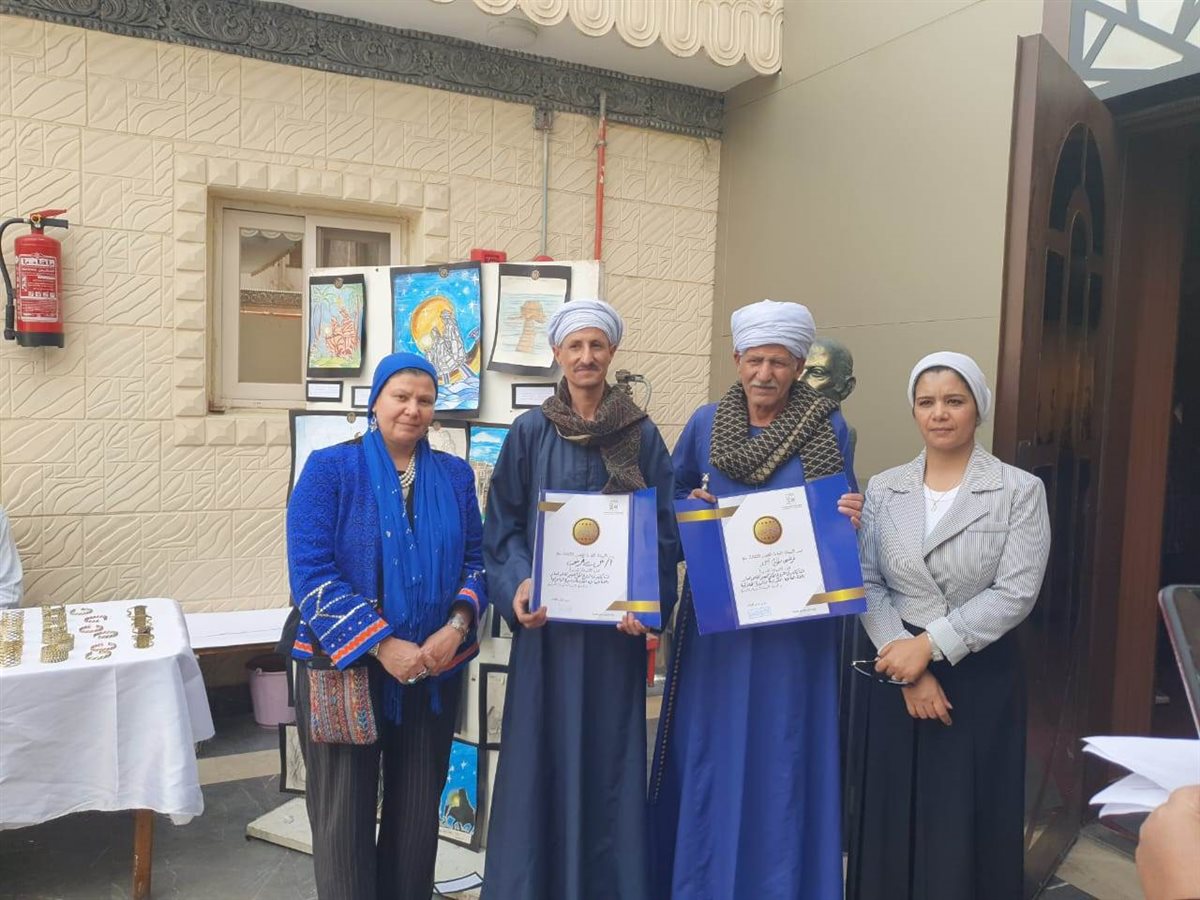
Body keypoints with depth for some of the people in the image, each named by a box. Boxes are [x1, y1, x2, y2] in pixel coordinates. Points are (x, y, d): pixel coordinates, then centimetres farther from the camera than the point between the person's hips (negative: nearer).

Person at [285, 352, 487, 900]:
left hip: (433, 672, 3)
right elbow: (310, 570, -14)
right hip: (343, 668, -3)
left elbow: (475, 561, 6)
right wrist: (382, 645, -20)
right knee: (345, 814, 8)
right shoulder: (330, 468, -6)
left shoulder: (455, 476, 5)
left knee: (417, 813, 14)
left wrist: (457, 627, -13)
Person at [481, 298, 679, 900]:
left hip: (616, 623, 1)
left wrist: (648, 600, -13)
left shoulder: (643, 436, 3)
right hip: (546, 621, 0)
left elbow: (665, 530, 1)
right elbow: (502, 526, 1)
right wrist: (517, 586, -16)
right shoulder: (529, 433, 2)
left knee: (610, 757, 8)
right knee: (542, 755, 6)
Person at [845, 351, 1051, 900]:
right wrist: (908, 670, -11)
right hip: (896, 674, 2)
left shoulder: (1020, 491, -4)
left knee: (967, 828, 7)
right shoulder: (882, 490, 4)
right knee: (891, 826, 9)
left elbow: (1015, 593, -12)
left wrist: (929, 644, -16)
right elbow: (866, 585, -1)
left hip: (982, 678, -2)